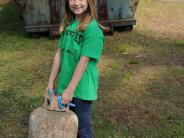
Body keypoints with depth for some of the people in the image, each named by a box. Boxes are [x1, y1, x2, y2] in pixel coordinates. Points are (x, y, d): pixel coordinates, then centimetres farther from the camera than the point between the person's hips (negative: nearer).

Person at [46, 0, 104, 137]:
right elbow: (59, 54, 5)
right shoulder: (68, 24, 5)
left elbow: (84, 61, -20)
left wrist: (70, 89, -19)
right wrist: (51, 83, 4)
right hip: (64, 85, 7)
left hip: (82, 88, -7)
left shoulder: (92, 28, -17)